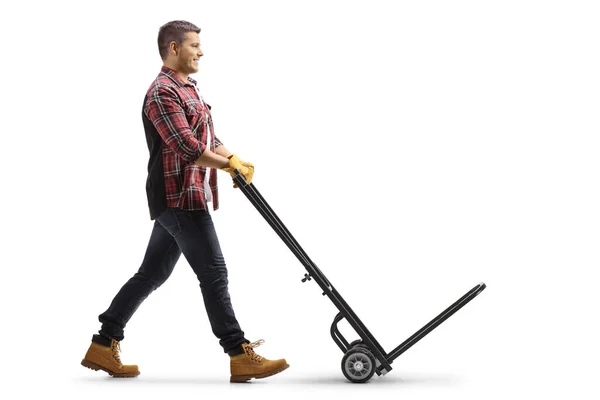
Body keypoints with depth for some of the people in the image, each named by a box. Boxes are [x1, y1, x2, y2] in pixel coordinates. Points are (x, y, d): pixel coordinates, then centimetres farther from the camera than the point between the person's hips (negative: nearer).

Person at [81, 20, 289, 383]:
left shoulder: (189, 89, 19)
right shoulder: (163, 92, -14)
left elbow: (209, 140, 20)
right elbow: (186, 147, -22)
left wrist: (235, 160, 2)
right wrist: (229, 165, -12)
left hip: (176, 201, 10)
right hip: (180, 199, -10)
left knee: (152, 273, 13)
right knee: (214, 274, -8)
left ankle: (104, 346, 19)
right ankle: (241, 357, -3)